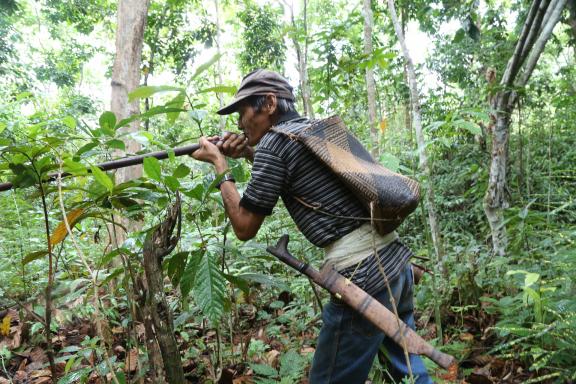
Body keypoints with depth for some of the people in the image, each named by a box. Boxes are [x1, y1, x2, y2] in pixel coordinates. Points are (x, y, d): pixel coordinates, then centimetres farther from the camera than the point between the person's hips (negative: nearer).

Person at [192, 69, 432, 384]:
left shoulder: (273, 142, -9)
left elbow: (245, 228, -2)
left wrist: (220, 165, 8)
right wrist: (249, 155, 21)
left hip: (363, 276, -9)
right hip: (396, 259, 9)